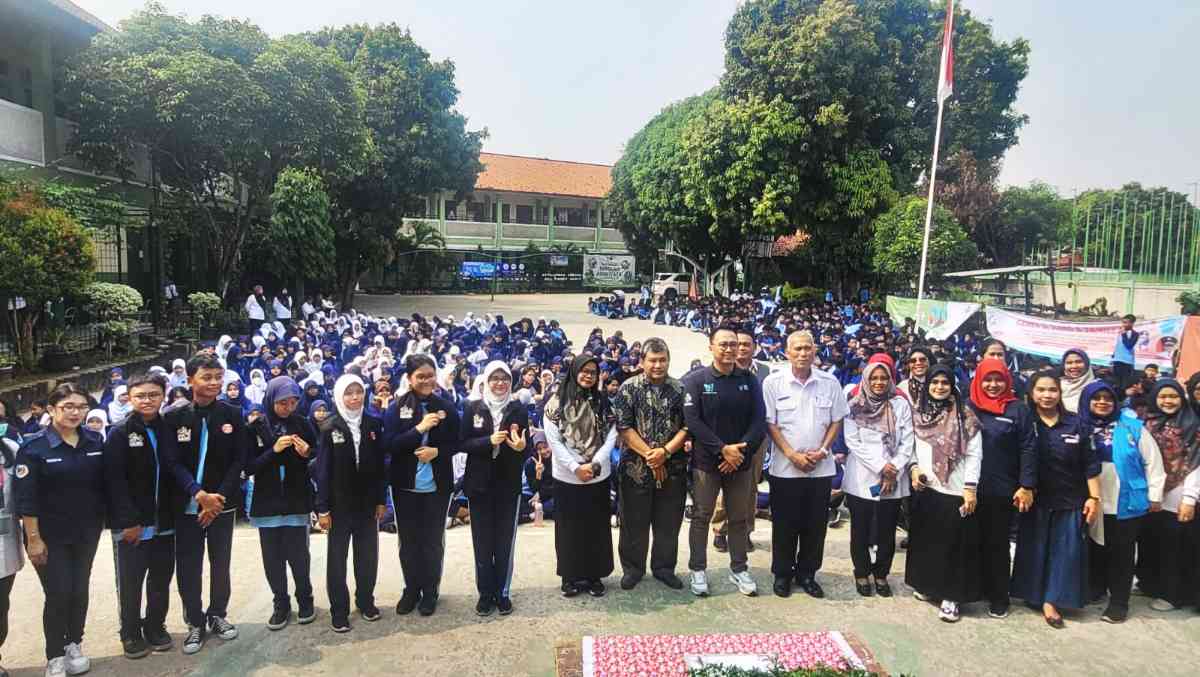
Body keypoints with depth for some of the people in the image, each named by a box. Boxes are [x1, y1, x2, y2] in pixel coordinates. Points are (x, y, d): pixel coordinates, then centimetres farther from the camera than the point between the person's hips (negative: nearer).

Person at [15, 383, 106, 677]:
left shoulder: (95, 441, -1)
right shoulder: (34, 446, -12)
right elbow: (26, 498, -13)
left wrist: (102, 522, 5)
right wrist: (33, 538, -14)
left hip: (86, 532, 4)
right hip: (51, 536, -3)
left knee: (80, 590, 12)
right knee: (58, 594, -2)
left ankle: (74, 646, 31)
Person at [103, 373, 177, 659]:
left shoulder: (169, 430, 5)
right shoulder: (119, 434, -6)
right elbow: (115, 481, -11)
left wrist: (175, 513, 1)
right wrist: (129, 521, -15)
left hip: (164, 522, 3)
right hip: (130, 525, -3)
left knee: (161, 580, 12)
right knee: (130, 583, 8)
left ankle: (155, 626, 29)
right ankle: (131, 633, 25)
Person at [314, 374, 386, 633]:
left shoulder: (374, 424, 0)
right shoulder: (329, 427, -6)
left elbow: (380, 464, 2)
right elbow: (322, 469, -6)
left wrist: (382, 500, 0)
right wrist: (322, 508, -9)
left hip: (368, 502, 2)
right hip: (339, 503, -2)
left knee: (368, 554, 11)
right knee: (337, 557, 7)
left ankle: (366, 601, 28)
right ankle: (339, 610, 18)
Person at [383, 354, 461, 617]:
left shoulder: (446, 407, -3)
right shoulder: (397, 407, -5)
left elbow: (455, 444, 3)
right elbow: (389, 445, -11)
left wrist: (437, 451, -17)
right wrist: (419, 428, -21)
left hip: (437, 485, 0)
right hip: (405, 485, 0)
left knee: (433, 540, 9)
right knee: (408, 540, 12)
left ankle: (430, 591, 25)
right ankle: (411, 589, 28)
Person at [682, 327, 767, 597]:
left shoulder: (749, 380, 3)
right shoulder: (695, 380, -6)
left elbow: (759, 420, 0)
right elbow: (692, 421, -12)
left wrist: (740, 451, -13)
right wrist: (723, 449, -17)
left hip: (741, 462, 3)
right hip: (706, 461, -3)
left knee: (739, 518, 13)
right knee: (701, 517, 8)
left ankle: (739, 569, 27)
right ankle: (698, 570, 21)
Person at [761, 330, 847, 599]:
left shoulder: (830, 382, 0)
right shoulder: (773, 382, -6)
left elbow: (836, 421, 7)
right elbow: (770, 424, -5)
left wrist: (822, 450, -6)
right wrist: (792, 455, -12)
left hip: (821, 467, 2)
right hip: (785, 468, -2)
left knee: (815, 525, 10)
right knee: (785, 525, 7)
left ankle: (807, 574, 27)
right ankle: (782, 574, 24)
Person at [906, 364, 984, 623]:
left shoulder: (965, 415, -4)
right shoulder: (918, 414, 8)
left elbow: (974, 454, -6)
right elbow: (912, 448, 13)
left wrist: (970, 488, -12)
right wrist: (913, 468, -5)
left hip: (955, 490, -4)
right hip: (925, 488, 4)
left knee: (954, 543, 1)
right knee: (926, 539, 13)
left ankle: (952, 596, 9)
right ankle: (927, 585, 28)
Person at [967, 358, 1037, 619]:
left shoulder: (1018, 409, -2)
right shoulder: (967, 407, 3)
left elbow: (1028, 449, -5)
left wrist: (1026, 486, -11)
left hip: (1003, 490, -2)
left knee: (997, 543, 9)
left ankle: (998, 598, 19)